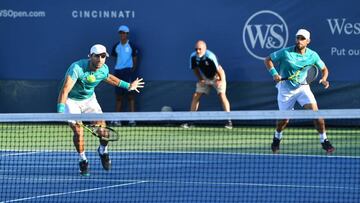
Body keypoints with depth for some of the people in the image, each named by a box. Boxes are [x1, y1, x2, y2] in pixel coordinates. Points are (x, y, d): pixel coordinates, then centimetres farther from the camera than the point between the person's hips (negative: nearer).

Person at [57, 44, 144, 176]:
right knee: (78, 131, -17)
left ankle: (103, 151, 26)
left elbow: (109, 78, 15)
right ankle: (83, 160, 10)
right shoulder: (77, 68, -34)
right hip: (72, 100, -4)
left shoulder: (104, 69, -13)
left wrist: (128, 86, 24)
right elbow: (65, 91, -39)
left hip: (89, 99, 5)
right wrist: (60, 111, -48)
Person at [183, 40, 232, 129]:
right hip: (204, 78, 5)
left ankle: (229, 121, -18)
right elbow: (195, 69, 0)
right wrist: (200, 80, -7)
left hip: (217, 77, -5)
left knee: (222, 95, -20)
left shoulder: (210, 56, -33)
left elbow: (219, 69, -26)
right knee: (196, 96, -2)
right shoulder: (193, 57, -17)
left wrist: (222, 81, -24)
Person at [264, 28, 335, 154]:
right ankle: (277, 139, 35)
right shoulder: (286, 53, -13)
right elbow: (268, 60, -5)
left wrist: (324, 79, -14)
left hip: (303, 87, 1)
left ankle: (324, 141, -4)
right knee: (284, 119, 5)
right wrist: (274, 73, -21)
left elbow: (324, 69, 8)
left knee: (315, 112, -16)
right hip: (286, 88, -1)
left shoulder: (313, 55, -6)